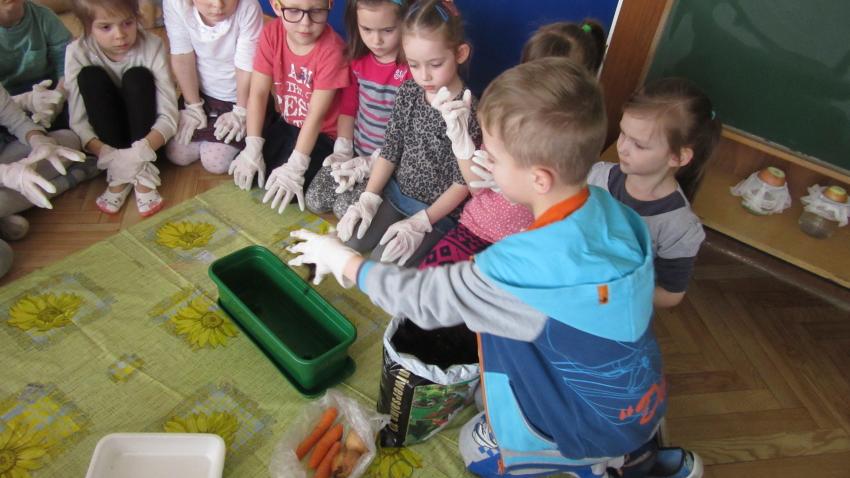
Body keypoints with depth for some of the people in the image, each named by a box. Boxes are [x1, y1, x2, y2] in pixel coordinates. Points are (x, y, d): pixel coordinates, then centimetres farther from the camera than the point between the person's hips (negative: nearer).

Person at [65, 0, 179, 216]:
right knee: (90, 77, -25)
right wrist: (106, 154, -39)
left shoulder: (151, 46, -21)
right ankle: (119, 173, -21)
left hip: (144, 133, -1)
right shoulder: (78, 52, -18)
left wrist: (143, 150, -42)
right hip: (107, 136, 1)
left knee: (138, 77, -27)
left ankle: (142, 173, -24)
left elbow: (169, 115, -25)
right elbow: (78, 122, -20)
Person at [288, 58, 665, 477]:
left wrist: (345, 261, -7)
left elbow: (423, 298, -21)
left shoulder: (521, 267, -35)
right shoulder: (610, 208, -14)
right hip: (648, 399, 6)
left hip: (605, 423, -6)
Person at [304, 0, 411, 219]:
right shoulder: (358, 59, 2)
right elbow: (348, 107, 8)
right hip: (356, 152, 6)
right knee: (314, 201, -2)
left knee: (346, 207, -17)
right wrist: (343, 151, -5)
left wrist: (372, 163, -18)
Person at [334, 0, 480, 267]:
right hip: (396, 193, 6)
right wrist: (368, 198, -7)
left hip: (440, 209, -5)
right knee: (353, 241, -2)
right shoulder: (408, 92, -4)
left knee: (383, 263, -15)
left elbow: (463, 182, -17)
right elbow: (390, 150, 3)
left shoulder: (467, 111, -21)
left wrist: (420, 222, -21)